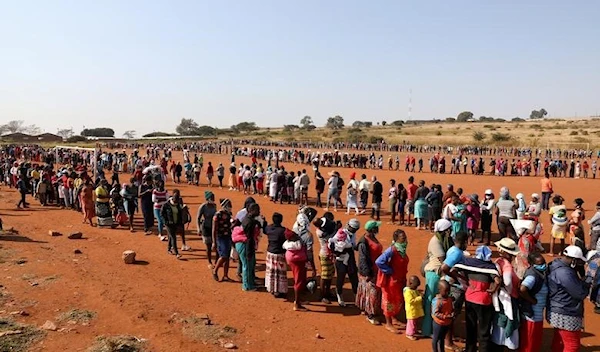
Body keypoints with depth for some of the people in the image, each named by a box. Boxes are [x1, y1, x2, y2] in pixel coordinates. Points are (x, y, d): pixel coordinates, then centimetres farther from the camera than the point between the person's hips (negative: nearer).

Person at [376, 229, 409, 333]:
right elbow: (379, 262, -33)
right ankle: (388, 324, 21)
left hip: (401, 279, 8)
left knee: (399, 300, 20)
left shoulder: (402, 249, 0)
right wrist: (390, 271, -23)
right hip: (391, 280, -8)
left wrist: (404, 279, 9)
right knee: (390, 301, 6)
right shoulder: (392, 250, -25)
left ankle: (394, 318, 41)